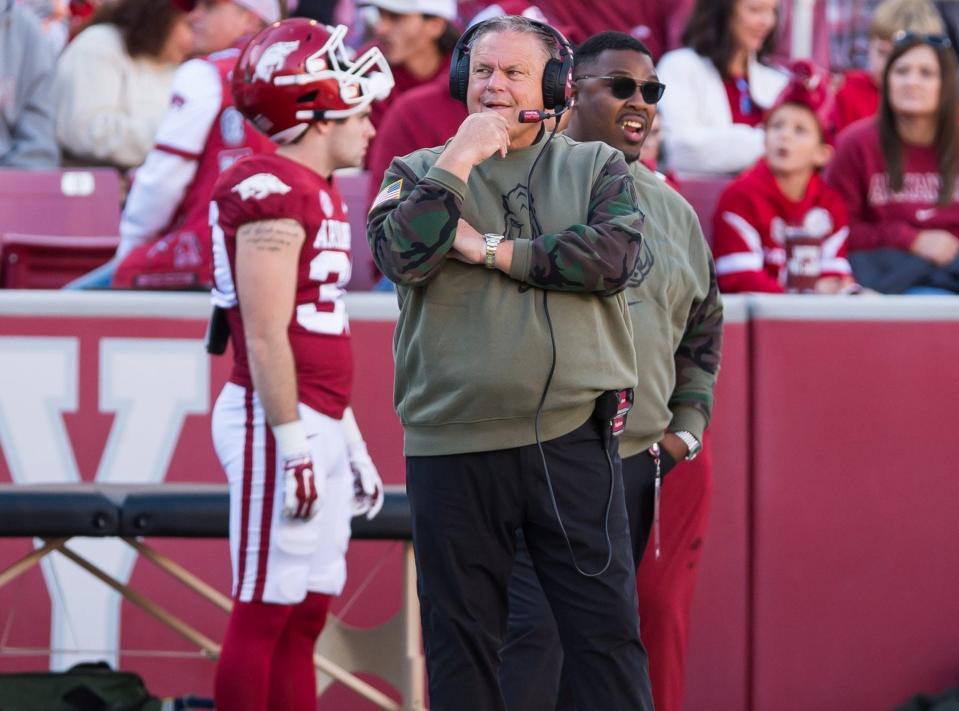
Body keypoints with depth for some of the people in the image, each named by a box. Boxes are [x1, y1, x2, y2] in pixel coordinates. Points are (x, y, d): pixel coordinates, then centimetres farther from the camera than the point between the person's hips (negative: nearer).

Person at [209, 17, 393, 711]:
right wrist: (294, 448, -19)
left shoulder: (318, 194, 17)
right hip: (277, 422, -10)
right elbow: (266, 338, -18)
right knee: (264, 615, -6)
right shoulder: (273, 192, -14)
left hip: (317, 424, 10)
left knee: (305, 618, 10)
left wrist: (350, 445, 23)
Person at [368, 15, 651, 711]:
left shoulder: (596, 167, 9)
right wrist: (460, 159, -11)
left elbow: (615, 255, -10)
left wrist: (494, 250, -9)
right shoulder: (420, 172, 10)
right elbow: (401, 257, -9)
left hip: (573, 440, -1)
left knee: (606, 626, -1)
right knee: (460, 632, 7)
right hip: (453, 444, 1)